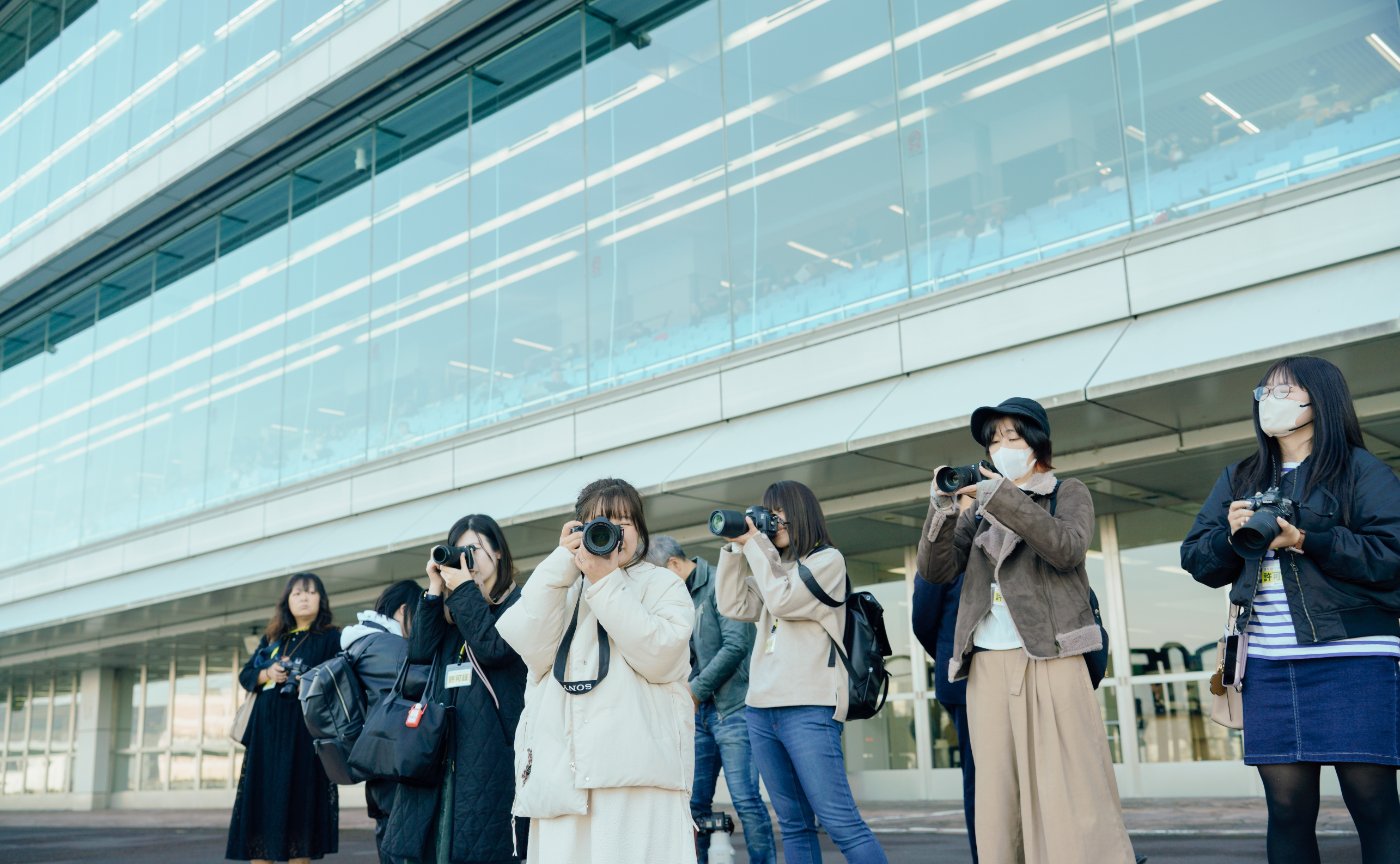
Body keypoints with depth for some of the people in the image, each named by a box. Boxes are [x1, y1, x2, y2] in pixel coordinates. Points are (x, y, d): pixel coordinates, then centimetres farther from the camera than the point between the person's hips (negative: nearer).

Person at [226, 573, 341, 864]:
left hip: (304, 732, -4)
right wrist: (267, 674, -3)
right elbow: (245, 675, 17)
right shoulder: (271, 638, 19)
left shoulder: (331, 638, 6)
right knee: (261, 799, -1)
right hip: (266, 730, 4)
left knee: (300, 799, -7)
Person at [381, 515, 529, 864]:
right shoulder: (451, 610, 22)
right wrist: (435, 588, 3)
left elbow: (493, 648, -15)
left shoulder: (518, 603, 2)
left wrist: (463, 589, -7)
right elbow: (419, 652, 8)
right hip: (439, 749, 6)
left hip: (491, 753, -6)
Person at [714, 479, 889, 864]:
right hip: (762, 707, 7)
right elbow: (732, 605, 12)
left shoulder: (828, 559, 2)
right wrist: (734, 547, 7)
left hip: (809, 707, -7)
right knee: (793, 824, 8)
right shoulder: (774, 567, 22)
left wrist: (754, 543, -2)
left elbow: (782, 600, -10)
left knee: (839, 821, -12)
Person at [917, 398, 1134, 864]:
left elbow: (1068, 548, -9)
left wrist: (1001, 497, -16)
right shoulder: (978, 507, 21)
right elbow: (936, 569, 8)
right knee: (998, 797, -1)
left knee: (1069, 793, -10)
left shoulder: (1068, 493, 12)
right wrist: (941, 506, -7)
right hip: (988, 665, 3)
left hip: (1049, 659, -3)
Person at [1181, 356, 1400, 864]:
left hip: (1351, 657, -4)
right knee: (1287, 805, 3)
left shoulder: (1358, 469, 5)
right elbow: (1196, 561, 16)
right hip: (1268, 664, 4)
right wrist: (1231, 535, -4)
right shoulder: (1239, 480, 19)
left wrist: (1306, 540, -15)